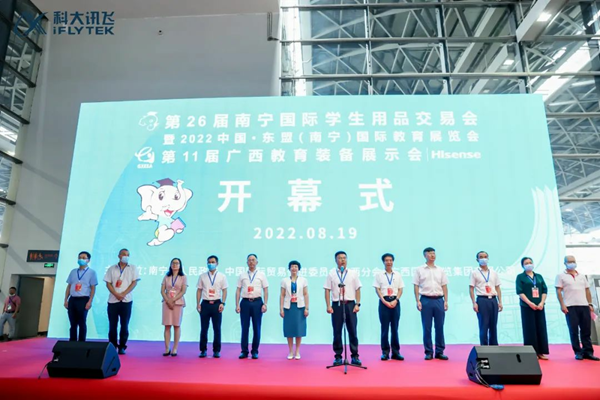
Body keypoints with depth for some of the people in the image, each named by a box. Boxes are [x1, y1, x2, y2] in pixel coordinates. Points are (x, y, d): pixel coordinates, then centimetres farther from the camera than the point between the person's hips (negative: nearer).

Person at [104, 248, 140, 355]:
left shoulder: (132, 268, 6)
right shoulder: (112, 269, 9)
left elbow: (134, 282, -1)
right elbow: (108, 283, 3)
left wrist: (123, 294, -12)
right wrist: (116, 294, -12)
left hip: (126, 300, -1)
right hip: (113, 300, 1)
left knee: (124, 325, 0)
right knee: (112, 324, 4)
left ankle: (122, 347, 7)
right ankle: (112, 346, 15)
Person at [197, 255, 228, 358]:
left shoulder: (222, 276, 3)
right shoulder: (202, 276, 7)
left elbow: (224, 291, 1)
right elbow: (199, 291, 7)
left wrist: (222, 303, -8)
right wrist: (198, 304, -1)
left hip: (217, 304, -1)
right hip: (205, 304, 1)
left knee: (217, 329, 3)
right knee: (204, 329, 6)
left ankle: (216, 351, 14)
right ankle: (203, 350, 17)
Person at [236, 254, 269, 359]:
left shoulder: (261, 275, 5)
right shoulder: (242, 275, 7)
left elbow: (266, 291, 3)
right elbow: (238, 291, 5)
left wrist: (265, 304, -7)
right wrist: (237, 305, -2)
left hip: (257, 302, 0)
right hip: (245, 302, 1)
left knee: (256, 328, 5)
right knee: (244, 328, 4)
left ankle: (255, 351, 16)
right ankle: (244, 351, 15)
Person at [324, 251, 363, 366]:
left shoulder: (353, 273, 6)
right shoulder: (331, 274, 2)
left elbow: (357, 290, 6)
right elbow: (327, 291, 1)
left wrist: (358, 304, -2)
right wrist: (328, 306, -6)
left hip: (350, 304, 1)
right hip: (337, 304, 0)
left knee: (352, 331, 4)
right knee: (337, 332, 6)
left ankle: (355, 356, 15)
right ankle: (338, 357, 17)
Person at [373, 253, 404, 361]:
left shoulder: (398, 275, 10)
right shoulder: (379, 275, 3)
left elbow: (400, 290, 7)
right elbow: (377, 290, -1)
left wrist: (396, 300, -8)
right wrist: (385, 301, -11)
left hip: (395, 302, 2)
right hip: (384, 302, -2)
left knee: (395, 327, 5)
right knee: (384, 328, 1)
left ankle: (395, 352, 12)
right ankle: (385, 352, 8)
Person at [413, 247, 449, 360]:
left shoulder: (440, 270, 10)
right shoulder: (419, 270, 2)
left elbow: (444, 287, 11)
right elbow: (416, 286, 0)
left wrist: (446, 301, 2)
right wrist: (418, 301, -8)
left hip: (439, 300, 3)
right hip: (426, 300, -2)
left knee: (439, 327, 5)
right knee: (426, 328, 2)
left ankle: (440, 352, 14)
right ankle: (428, 352, 11)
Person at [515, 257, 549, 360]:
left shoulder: (539, 276, 13)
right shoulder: (520, 277, 1)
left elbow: (545, 290, 7)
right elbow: (520, 292, -7)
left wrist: (542, 303, -8)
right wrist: (530, 303, -16)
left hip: (539, 306, 4)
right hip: (527, 307, -4)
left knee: (541, 328, 4)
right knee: (530, 329, -1)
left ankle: (540, 352, 13)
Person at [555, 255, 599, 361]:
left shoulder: (582, 276, 18)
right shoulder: (561, 276, 4)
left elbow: (587, 290, 18)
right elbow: (558, 291, -2)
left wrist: (590, 304, 8)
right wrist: (562, 305, -10)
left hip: (584, 306, 4)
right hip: (570, 307, -4)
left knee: (586, 330, 4)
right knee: (574, 330, -2)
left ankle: (588, 352, 12)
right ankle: (578, 352, 5)